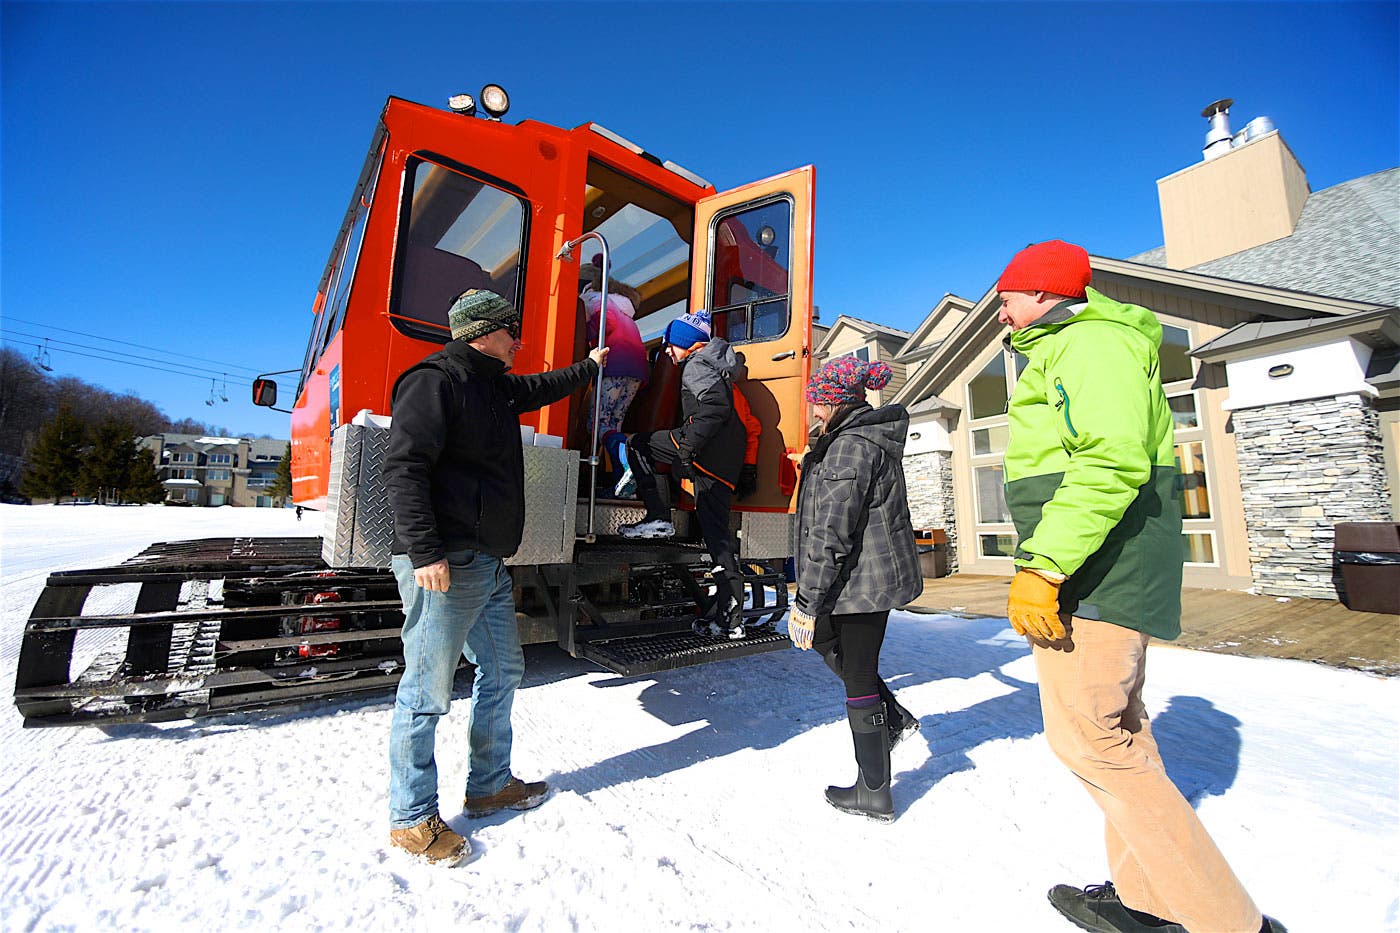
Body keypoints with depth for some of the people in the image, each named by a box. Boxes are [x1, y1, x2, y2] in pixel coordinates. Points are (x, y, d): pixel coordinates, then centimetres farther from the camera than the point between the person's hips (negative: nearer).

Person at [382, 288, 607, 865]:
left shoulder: (496, 387, 19)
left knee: (503, 671, 17)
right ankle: (410, 818, 20)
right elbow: (404, 468, -19)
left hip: (489, 564, 10)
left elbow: (542, 388, 40)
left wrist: (589, 367, 51)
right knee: (428, 689, 1)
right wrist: (424, 552, -25)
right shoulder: (435, 381, -10)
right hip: (446, 567, -10)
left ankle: (490, 785, 34)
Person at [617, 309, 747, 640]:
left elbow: (716, 405, -21)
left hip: (705, 451, -10)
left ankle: (658, 518, -1)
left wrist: (689, 444, -20)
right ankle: (730, 619, 14)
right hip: (727, 460, 10)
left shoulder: (696, 365, -4)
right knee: (718, 536, 11)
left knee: (637, 444, 6)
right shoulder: (715, 363, 27)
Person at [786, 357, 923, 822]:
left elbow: (831, 533, -24)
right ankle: (894, 716, 31)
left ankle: (874, 794, 21)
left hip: (862, 579, -10)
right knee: (823, 637, 25)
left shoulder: (851, 444, -20)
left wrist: (806, 602, -21)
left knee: (858, 677, 3)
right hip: (875, 574, 10)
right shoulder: (873, 435, 11)